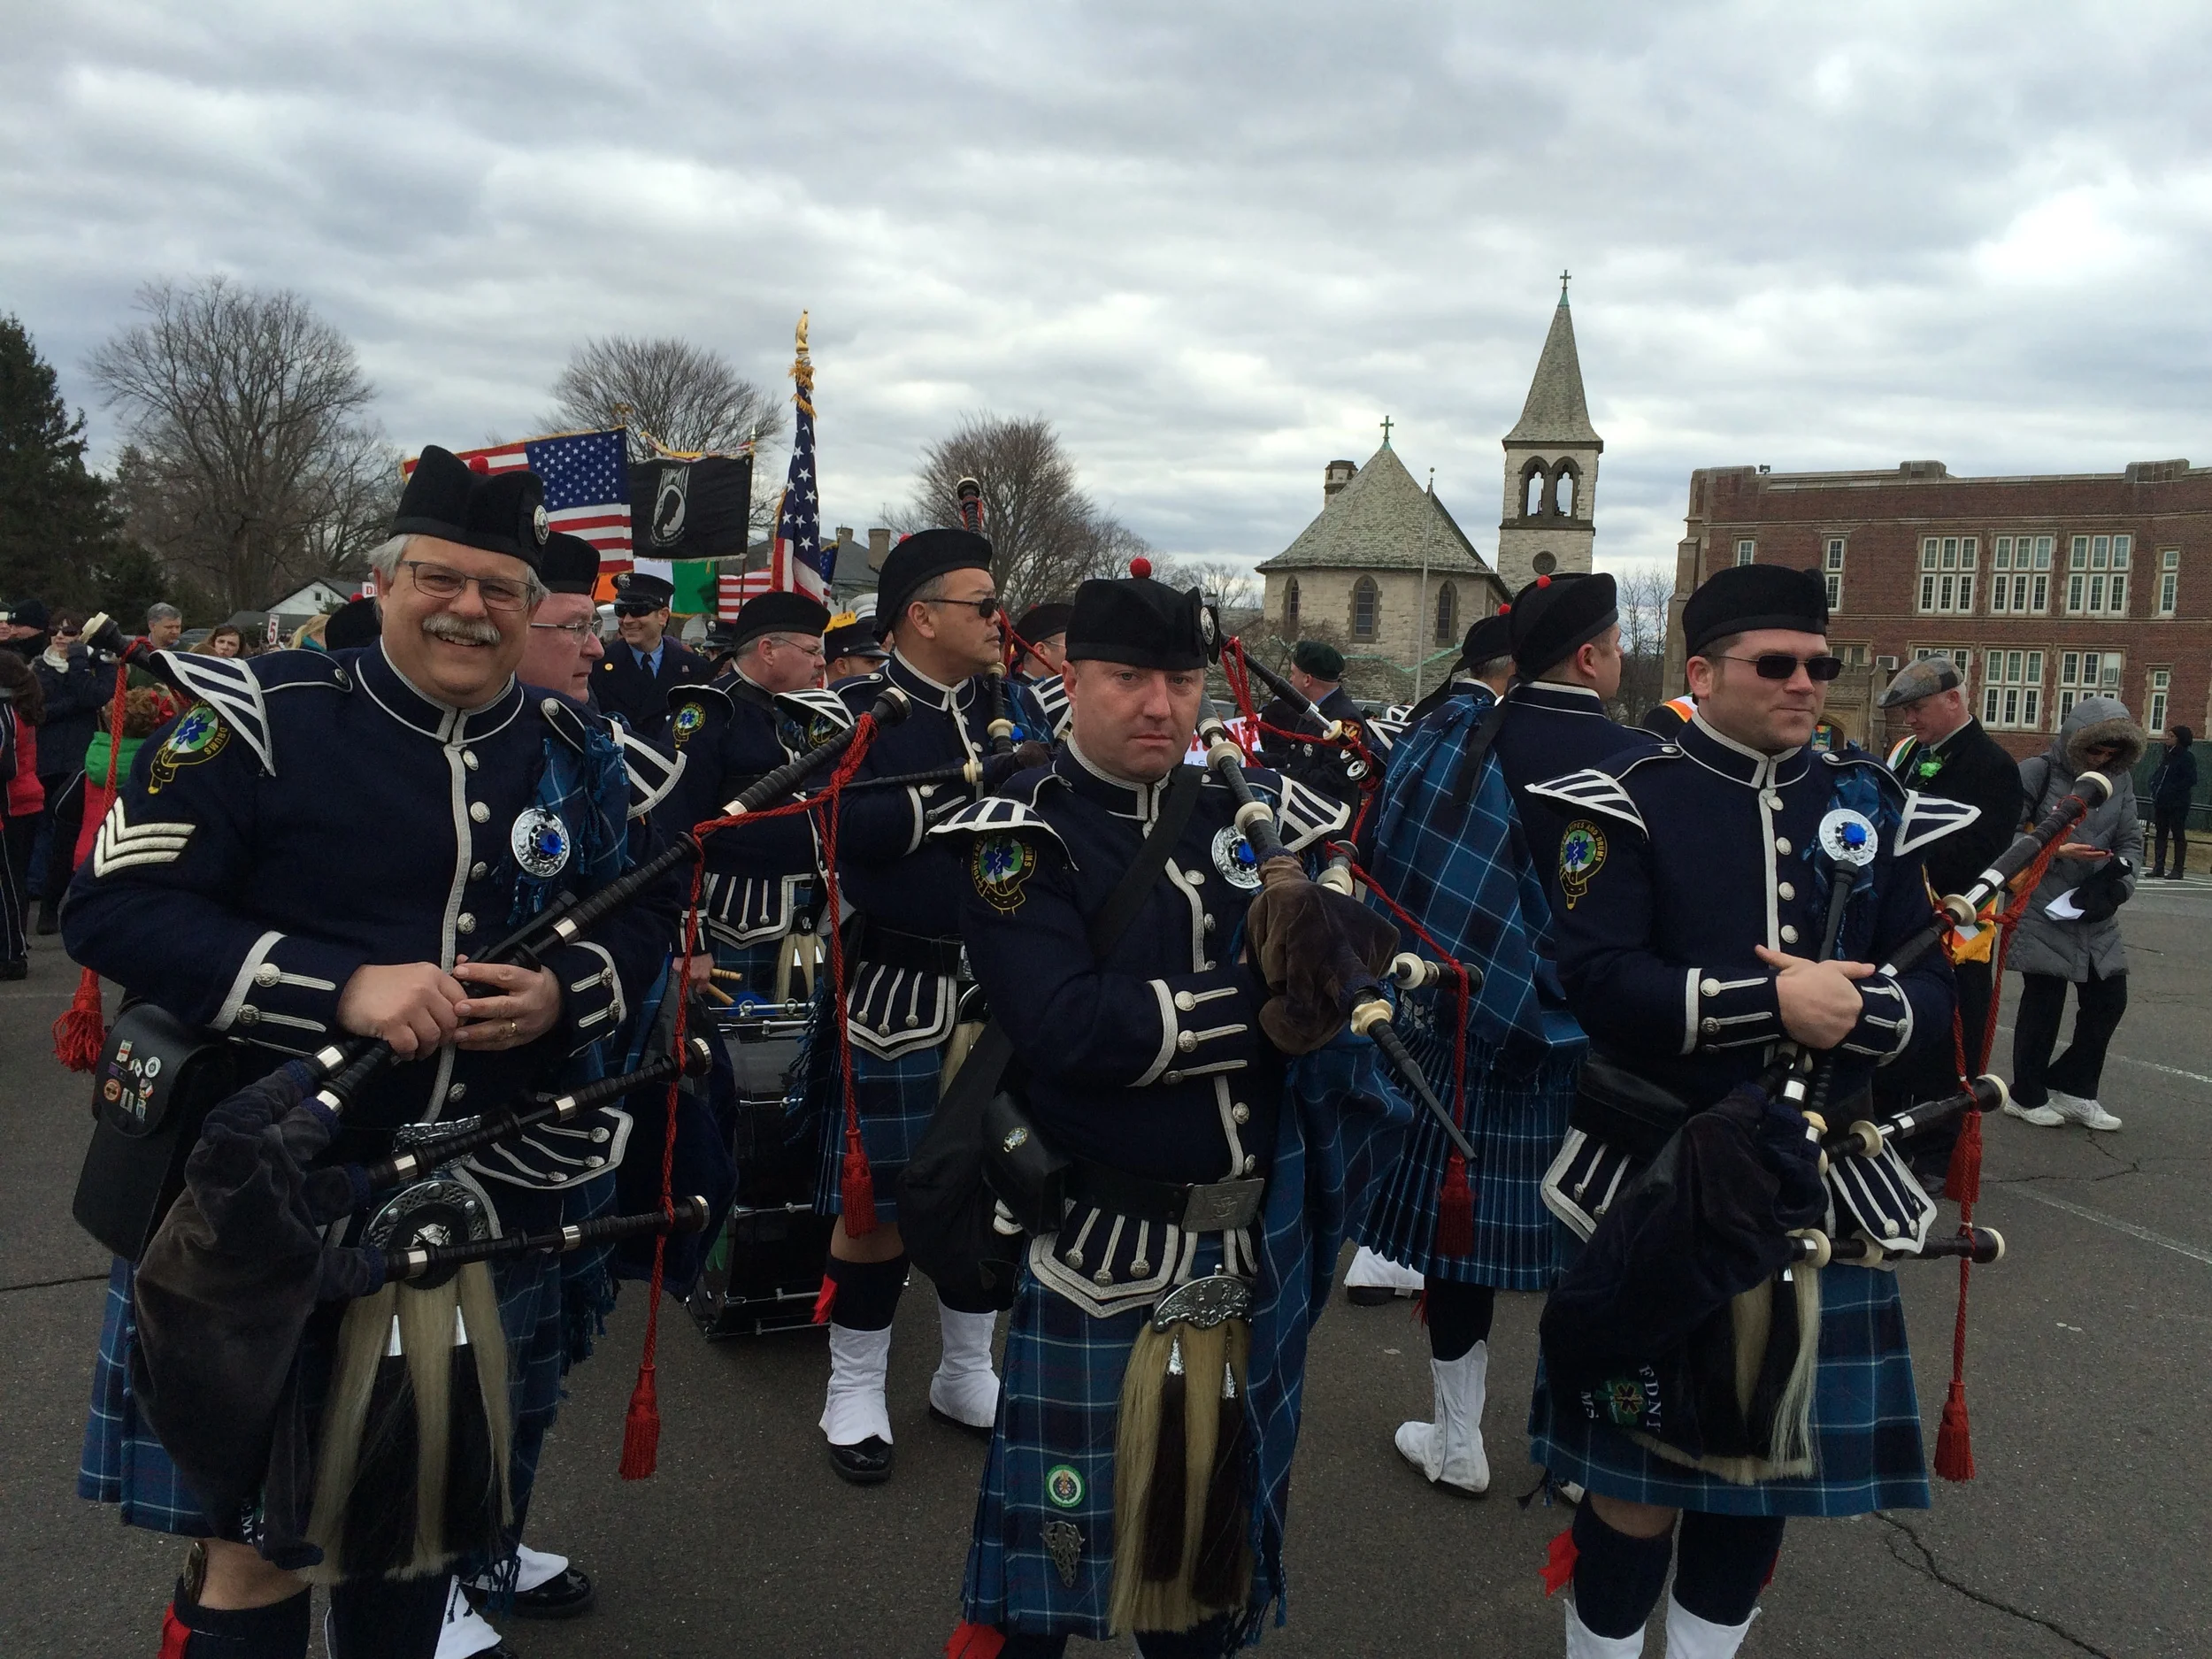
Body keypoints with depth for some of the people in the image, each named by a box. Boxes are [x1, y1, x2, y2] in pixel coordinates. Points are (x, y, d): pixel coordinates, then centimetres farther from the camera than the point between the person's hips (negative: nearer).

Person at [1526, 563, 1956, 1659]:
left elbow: (1930, 989, 3)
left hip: (1809, 1184, 5)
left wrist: (1850, 1013, -18)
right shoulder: (1630, 801, -7)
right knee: (1640, 1453, 5)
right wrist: (1772, 1001, -24)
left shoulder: (1867, 802, 6)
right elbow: (1598, 980, -18)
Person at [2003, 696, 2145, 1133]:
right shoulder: (2037, 772, -7)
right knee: (2043, 1001, 0)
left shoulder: (2119, 778, 8)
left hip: (2095, 913, 6)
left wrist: (2117, 882, -8)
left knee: (2109, 999, 7)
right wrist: (2054, 851, -22)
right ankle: (2028, 1095, 18)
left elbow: (2131, 842, 10)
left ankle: (2072, 1088, 24)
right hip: (2042, 909, -6)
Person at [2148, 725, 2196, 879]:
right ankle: (2158, 867, 14)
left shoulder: (2187, 758, -9)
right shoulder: (2166, 755, 12)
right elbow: (2157, 774, 21)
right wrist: (2154, 788, 5)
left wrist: (2173, 791, -17)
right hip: (2161, 803, 7)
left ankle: (2178, 869, 4)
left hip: (2178, 804, -7)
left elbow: (2190, 780, -14)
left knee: (2178, 835, 0)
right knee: (2161, 833, 9)